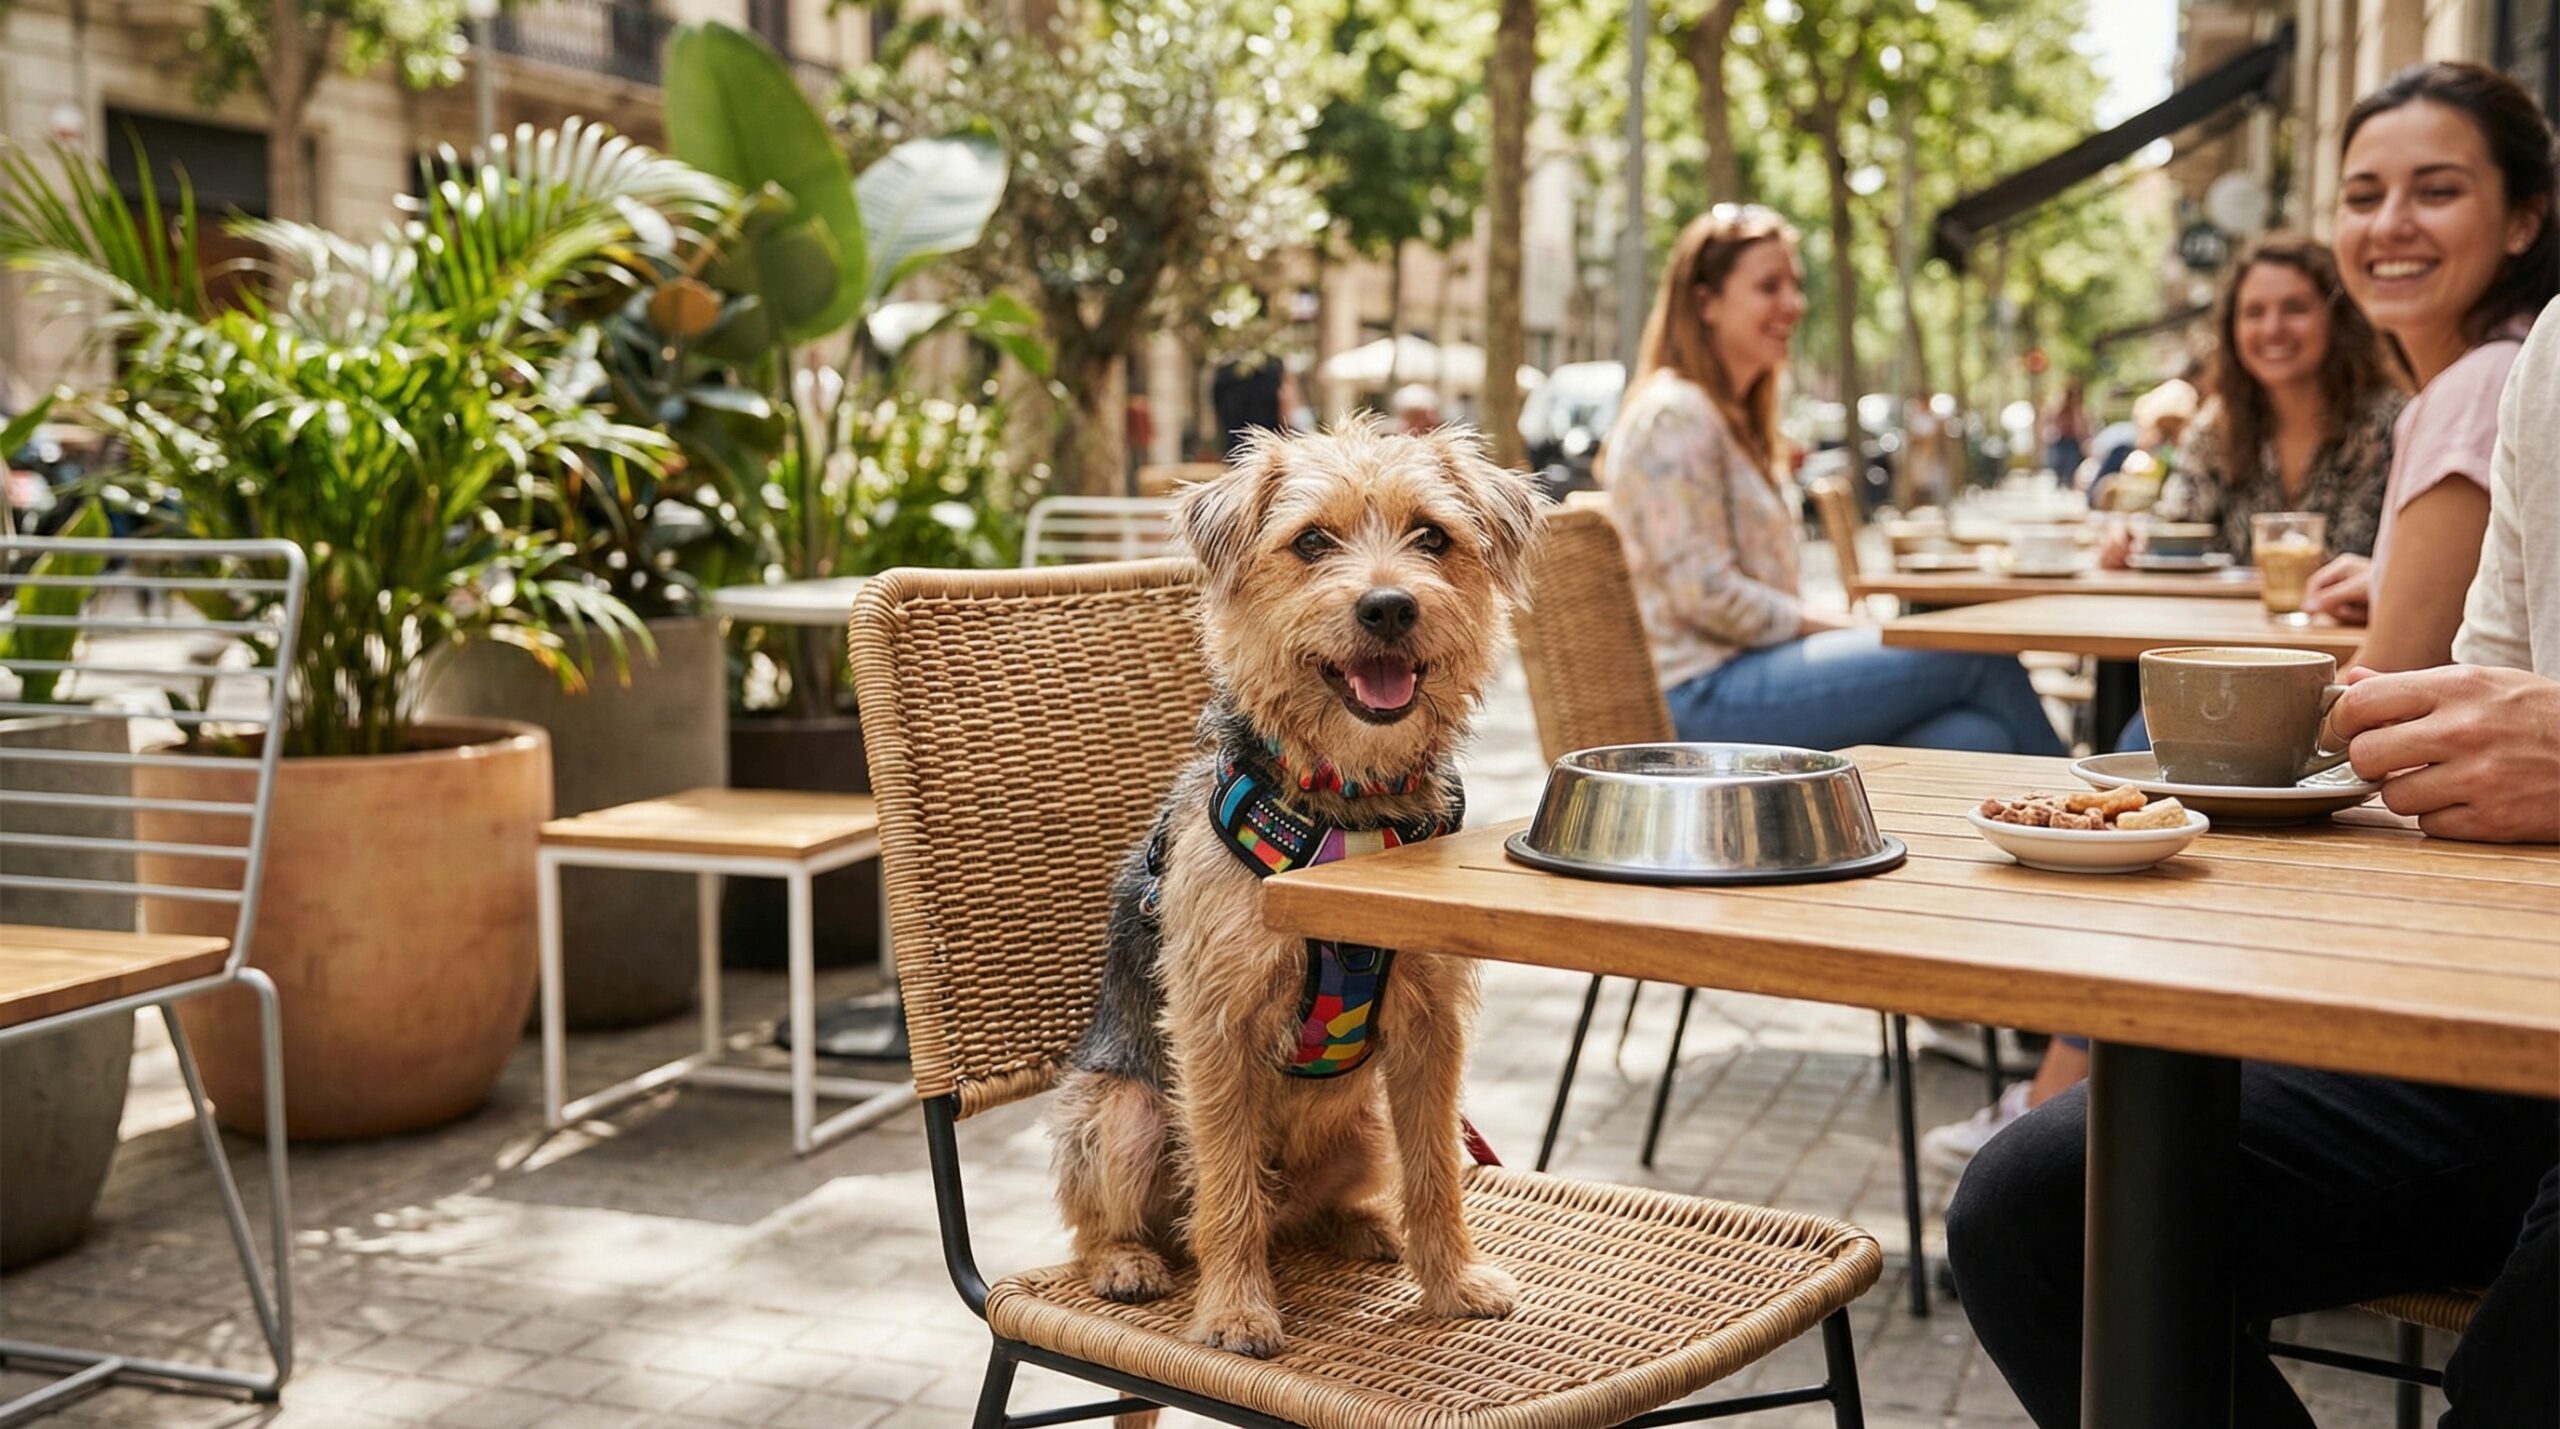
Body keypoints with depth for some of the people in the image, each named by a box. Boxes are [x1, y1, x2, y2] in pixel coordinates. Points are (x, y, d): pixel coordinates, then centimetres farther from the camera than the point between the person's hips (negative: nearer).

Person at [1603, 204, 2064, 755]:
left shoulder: (1734, 417, 21)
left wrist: (1840, 628, 3)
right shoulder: (1675, 416, -11)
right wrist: (1845, 629, -10)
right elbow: (1707, 595, -18)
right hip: (1709, 692, -9)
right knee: (1980, 659, -11)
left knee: (1976, 741, -13)